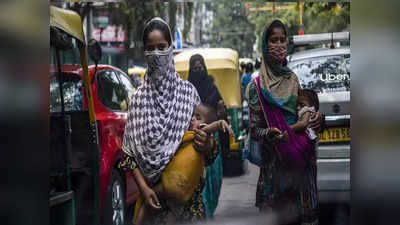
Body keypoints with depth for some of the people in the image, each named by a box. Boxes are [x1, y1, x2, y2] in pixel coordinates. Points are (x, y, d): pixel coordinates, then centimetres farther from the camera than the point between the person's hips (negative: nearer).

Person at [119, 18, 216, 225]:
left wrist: (208, 145, -17)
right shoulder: (139, 96, -2)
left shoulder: (188, 91, -2)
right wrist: (143, 187, -11)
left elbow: (203, 134, 6)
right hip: (152, 190, 0)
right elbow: (129, 152, -1)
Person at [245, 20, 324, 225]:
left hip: (301, 157, 3)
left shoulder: (292, 79, 10)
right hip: (275, 160, -3)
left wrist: (317, 118, -5)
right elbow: (254, 129, -1)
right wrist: (269, 134, -21)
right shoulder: (257, 86, -1)